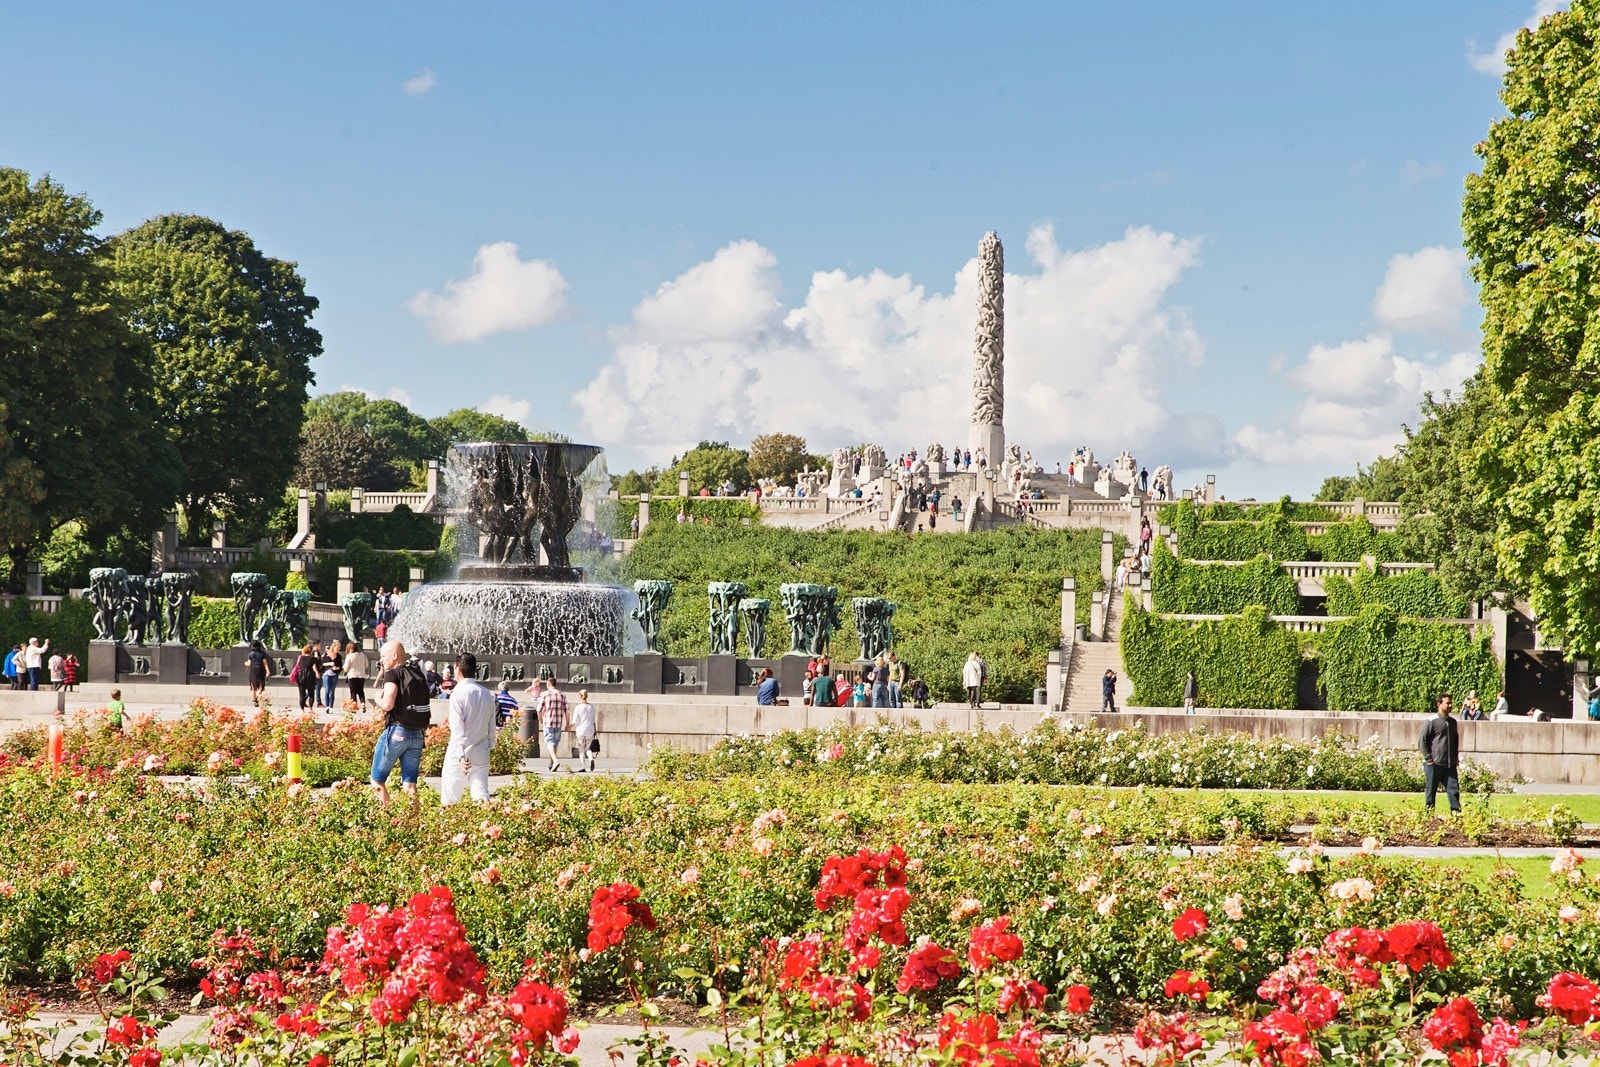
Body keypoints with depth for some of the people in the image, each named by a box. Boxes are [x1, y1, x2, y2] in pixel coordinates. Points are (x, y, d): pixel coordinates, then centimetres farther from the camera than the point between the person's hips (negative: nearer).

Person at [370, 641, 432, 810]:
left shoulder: (393, 674, -8)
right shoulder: (418, 674, 13)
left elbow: (387, 704, -18)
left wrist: (378, 700, 0)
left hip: (397, 732, -6)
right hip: (418, 734, 6)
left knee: (377, 780, 5)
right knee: (410, 784, 7)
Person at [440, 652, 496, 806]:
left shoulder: (458, 694, -10)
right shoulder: (487, 694, 8)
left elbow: (458, 729, -16)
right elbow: (492, 726, 13)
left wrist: (461, 756, -21)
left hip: (460, 755, -5)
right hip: (481, 756, 5)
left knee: (449, 801, 5)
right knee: (481, 795, 0)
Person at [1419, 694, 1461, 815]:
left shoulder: (1452, 722, 13)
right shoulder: (1431, 722, -7)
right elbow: (1422, 741, -7)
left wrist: (1456, 756, 17)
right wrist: (1428, 758, -11)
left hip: (1450, 764, 5)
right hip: (1434, 764, -5)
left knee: (1454, 789, -1)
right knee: (1431, 791, 3)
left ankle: (1456, 811, 1)